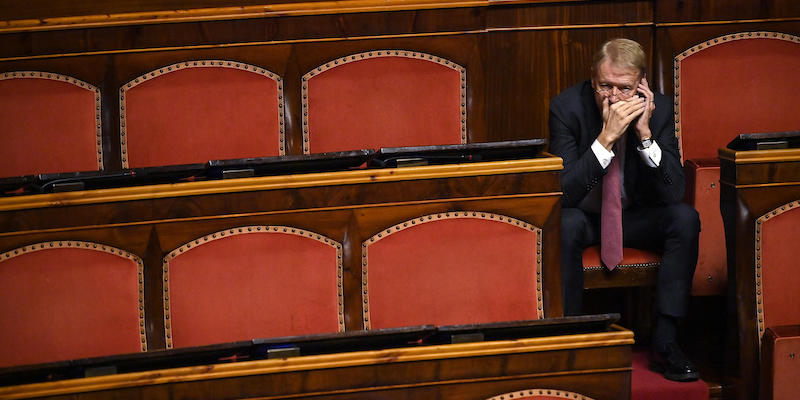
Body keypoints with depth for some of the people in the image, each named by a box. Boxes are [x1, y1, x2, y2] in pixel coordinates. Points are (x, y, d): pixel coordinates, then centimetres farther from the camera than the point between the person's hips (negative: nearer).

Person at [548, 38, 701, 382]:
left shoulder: (658, 109, -12)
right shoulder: (567, 107, -18)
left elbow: (673, 192, -16)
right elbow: (564, 192, -25)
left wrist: (645, 133, -28)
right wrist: (606, 137, -34)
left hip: (635, 216, 3)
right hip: (584, 215, -3)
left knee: (685, 218, -25)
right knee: (566, 224, -36)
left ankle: (665, 341, -21)